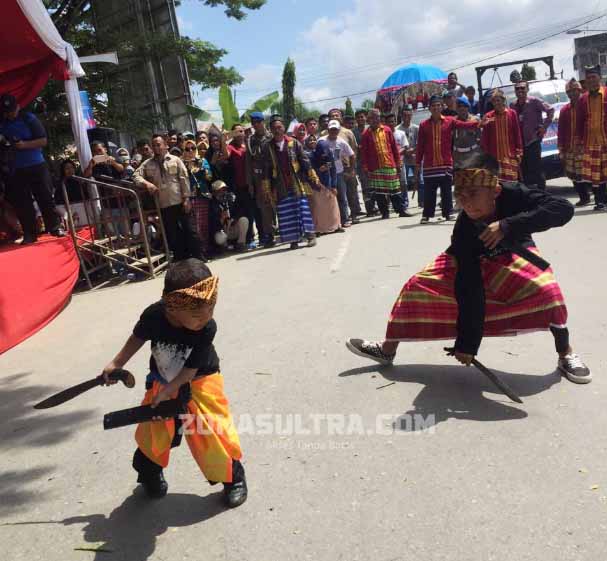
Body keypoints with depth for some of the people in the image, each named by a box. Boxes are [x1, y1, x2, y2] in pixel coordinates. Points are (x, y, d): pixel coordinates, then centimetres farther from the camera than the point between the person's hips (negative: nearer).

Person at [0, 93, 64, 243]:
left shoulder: (29, 118, -5)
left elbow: (43, 141, -7)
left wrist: (25, 145, -19)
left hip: (37, 166, -3)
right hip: (16, 169, 3)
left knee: (45, 198, 1)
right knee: (21, 203, 3)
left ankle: (55, 227, 11)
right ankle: (29, 234, 10)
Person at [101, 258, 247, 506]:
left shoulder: (207, 328, -32)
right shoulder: (153, 316, -28)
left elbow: (191, 370, -22)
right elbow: (138, 338, -3)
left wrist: (167, 391, -25)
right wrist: (116, 364, 5)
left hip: (199, 383, -2)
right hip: (161, 381, 3)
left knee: (213, 431, -6)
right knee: (152, 431, 11)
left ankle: (233, 477, 15)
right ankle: (150, 472, 40)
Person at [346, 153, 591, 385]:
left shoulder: (514, 195, -34)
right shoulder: (464, 230, -33)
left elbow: (564, 208, -43)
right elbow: (470, 289, -35)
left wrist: (509, 225, -50)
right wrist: (467, 341, -36)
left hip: (514, 254, 0)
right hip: (473, 260, 0)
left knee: (545, 289, -28)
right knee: (420, 285, -11)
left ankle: (566, 355, 0)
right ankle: (387, 349, 5)